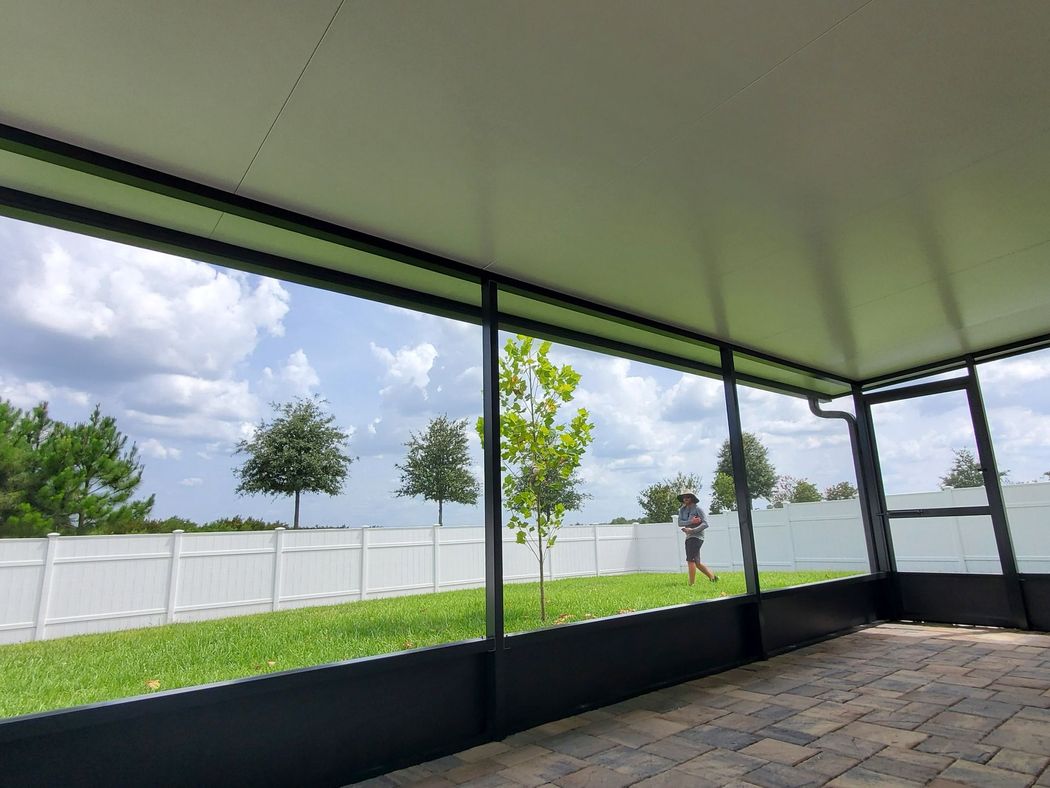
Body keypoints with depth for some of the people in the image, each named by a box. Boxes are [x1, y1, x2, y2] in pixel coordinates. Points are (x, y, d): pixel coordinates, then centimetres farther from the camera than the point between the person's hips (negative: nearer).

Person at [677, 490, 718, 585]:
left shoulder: (698, 509, -8)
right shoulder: (682, 510, 9)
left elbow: (706, 524, -15)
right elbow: (679, 523, -4)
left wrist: (692, 530, -20)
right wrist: (691, 521, -20)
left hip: (696, 537, -8)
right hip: (688, 537, 8)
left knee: (690, 560, -14)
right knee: (696, 563, 14)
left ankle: (692, 584, -13)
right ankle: (713, 576, 27)